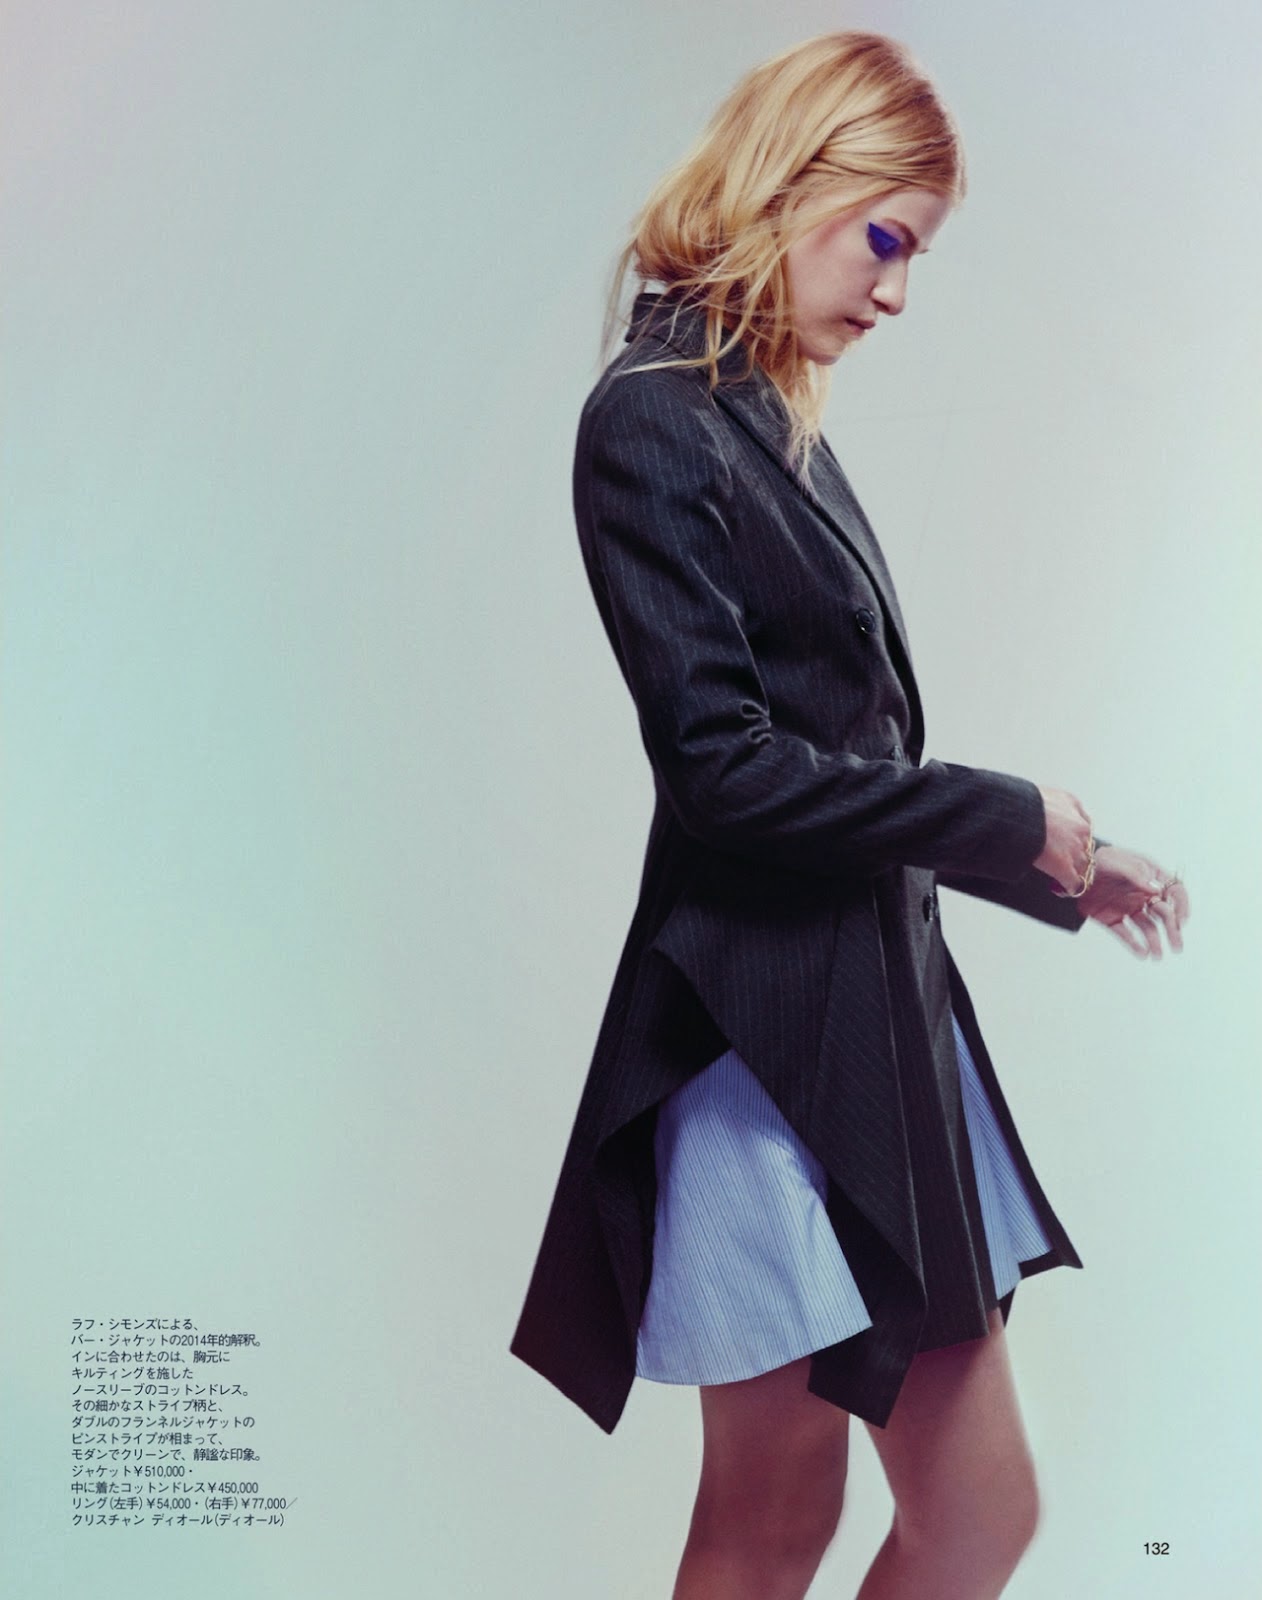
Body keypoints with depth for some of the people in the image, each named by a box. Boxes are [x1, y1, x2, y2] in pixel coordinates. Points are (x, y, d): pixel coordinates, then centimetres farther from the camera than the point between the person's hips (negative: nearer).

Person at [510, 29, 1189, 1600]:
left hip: (875, 999, 9)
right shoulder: (652, 423, -12)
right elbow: (724, 768, -18)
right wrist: (1017, 820, -9)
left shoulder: (774, 423, 14)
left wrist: (1054, 866, 16)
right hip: (768, 1030, -8)